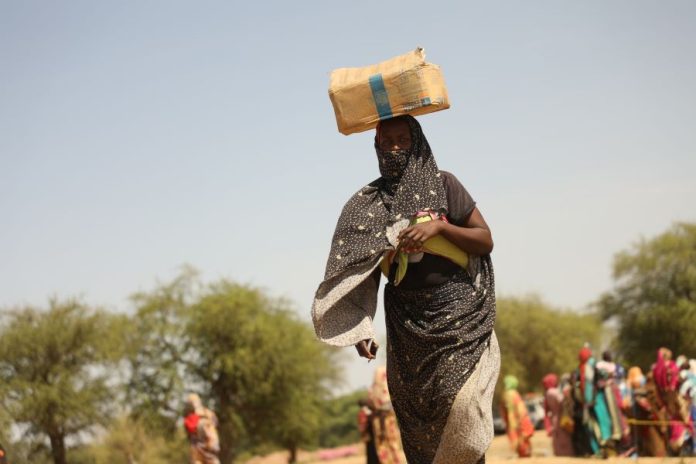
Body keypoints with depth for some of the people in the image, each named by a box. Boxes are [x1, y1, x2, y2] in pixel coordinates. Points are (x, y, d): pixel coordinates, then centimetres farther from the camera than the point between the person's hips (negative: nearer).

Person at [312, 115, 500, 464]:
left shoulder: (443, 185, 2)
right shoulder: (368, 203, 8)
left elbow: (486, 241, 1)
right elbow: (362, 269, 6)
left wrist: (439, 227, -14)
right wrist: (360, 328, -5)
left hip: (457, 313, -2)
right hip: (407, 320, 2)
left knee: (462, 401, -17)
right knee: (417, 411, 1)